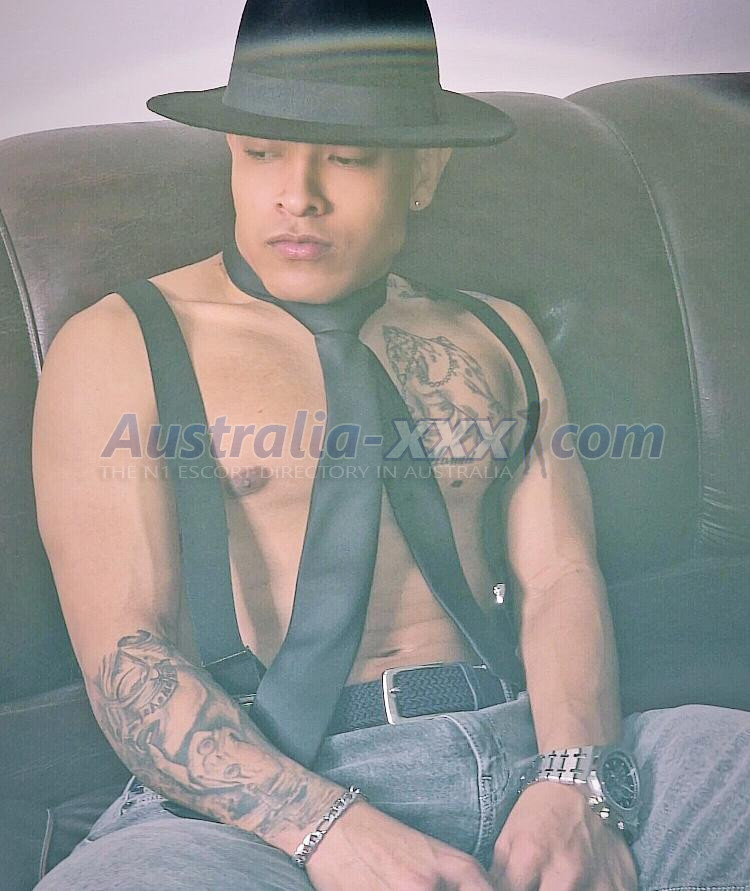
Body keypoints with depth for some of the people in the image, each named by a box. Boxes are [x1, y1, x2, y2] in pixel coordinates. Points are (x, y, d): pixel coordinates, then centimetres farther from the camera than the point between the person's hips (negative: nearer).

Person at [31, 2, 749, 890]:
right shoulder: (118, 349, 6)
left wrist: (574, 780, -14)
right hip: (267, 795, -2)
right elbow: (124, 653, -4)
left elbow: (560, 576, 6)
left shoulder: (497, 339, 19)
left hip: (523, 747, 3)